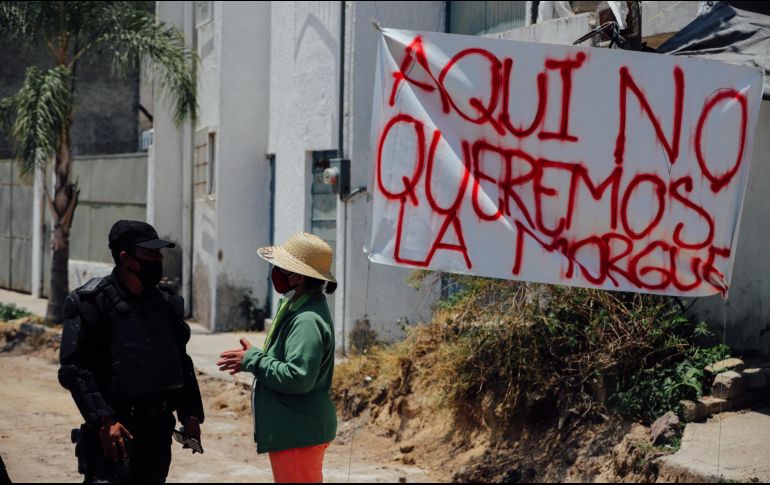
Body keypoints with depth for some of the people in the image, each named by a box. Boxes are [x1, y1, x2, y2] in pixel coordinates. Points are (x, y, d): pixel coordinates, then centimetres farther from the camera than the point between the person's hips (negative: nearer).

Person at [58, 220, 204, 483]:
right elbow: (74, 369, -14)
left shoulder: (166, 302, 10)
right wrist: (103, 421, -20)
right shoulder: (92, 303, -10)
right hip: (115, 431, -6)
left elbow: (180, 360, 18)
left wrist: (191, 413, 10)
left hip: (159, 430, 6)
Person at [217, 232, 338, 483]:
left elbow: (298, 377, -29)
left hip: (298, 435, -11)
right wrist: (251, 359, 6)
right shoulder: (295, 307, 12)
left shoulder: (307, 321, -22)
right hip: (291, 432, 11)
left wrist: (252, 360, -18)